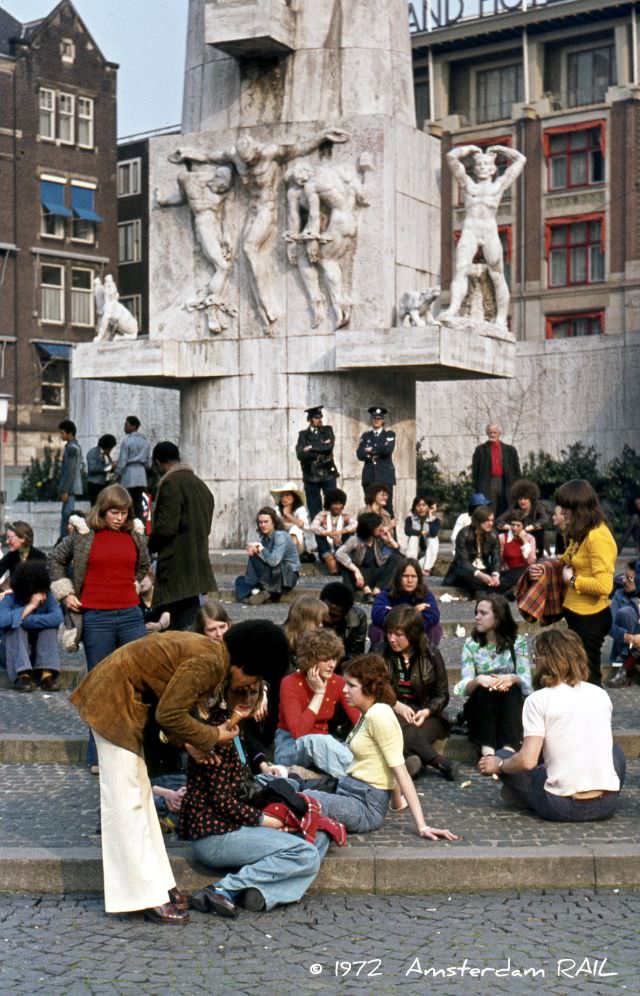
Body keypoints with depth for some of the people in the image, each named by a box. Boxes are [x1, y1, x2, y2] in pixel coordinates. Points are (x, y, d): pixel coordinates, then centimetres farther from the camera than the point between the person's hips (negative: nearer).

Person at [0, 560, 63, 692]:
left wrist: (26, 620, -33)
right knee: (16, 626, -28)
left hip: (40, 652, 2)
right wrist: (29, 607, -33)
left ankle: (47, 674, -31)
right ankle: (22, 675, -38)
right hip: (14, 654, -2)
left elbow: (58, 618, -32)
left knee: (50, 626, -22)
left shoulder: (47, 597, -13)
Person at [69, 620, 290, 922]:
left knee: (139, 793, 15)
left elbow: (168, 706, 12)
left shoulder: (209, 652, 7)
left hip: (125, 701, 11)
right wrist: (212, 737, -10)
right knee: (126, 799, -6)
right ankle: (147, 897, -2)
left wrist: (188, 744, 0)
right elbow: (169, 714, -21)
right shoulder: (209, 663, -22)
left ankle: (157, 884, 23)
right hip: (113, 702, -11)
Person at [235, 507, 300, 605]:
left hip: (288, 576, -9)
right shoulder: (264, 537, 10)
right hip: (274, 574, 9)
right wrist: (253, 549, -22)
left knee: (255, 557, -22)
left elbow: (273, 561, -29)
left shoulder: (281, 536, -16)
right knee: (240, 580, 2)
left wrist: (260, 548, -19)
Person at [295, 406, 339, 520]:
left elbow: (329, 446, -8)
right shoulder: (303, 434, 7)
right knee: (314, 509, 2)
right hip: (311, 475, 0)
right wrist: (320, 448, -12)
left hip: (328, 473, 0)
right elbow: (300, 454, -7)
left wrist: (312, 448, -8)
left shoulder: (327, 430, 10)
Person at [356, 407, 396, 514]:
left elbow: (388, 449, -11)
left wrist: (371, 450, -1)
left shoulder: (389, 434, 9)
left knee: (387, 507, -8)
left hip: (385, 476, -2)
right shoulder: (366, 435, 16)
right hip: (369, 476, 2)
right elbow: (360, 454, 2)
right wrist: (377, 453, -9)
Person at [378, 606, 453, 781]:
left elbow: (442, 695, 6)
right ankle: (439, 761, -36)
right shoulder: (381, 653, 3)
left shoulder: (431, 655, 1)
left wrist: (426, 712, -15)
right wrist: (395, 705, -16)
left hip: (425, 715, 0)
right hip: (391, 712, 0)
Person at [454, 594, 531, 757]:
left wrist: (512, 678, -32)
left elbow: (526, 682, -9)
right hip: (481, 707, 0)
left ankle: (510, 749, -45)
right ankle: (486, 750, -44)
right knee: (485, 687, -29)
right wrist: (477, 680, -31)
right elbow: (464, 686, -7)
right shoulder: (471, 644, 6)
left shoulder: (518, 643, 4)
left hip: (511, 706, 0)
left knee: (511, 687, -30)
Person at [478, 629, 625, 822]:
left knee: (502, 757, 16)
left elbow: (527, 761, -13)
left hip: (563, 808, -3)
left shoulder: (538, 699, -7)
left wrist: (498, 765, 7)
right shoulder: (601, 695, 8)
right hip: (608, 806, 3)